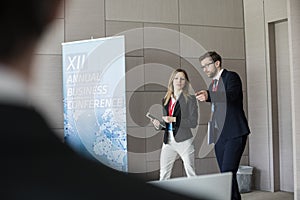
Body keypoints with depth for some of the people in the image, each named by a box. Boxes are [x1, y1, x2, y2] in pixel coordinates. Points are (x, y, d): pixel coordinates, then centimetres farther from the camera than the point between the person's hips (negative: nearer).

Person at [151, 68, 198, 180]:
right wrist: (158, 125, -1)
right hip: (168, 141, 5)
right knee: (163, 175, 4)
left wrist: (174, 119, -17)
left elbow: (193, 122, -10)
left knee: (191, 174, 2)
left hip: (184, 141, -4)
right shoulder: (166, 100, 13)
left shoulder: (190, 99, -2)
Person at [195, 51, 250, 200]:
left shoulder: (231, 77, -5)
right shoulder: (213, 84, 21)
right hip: (219, 136, 8)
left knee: (228, 172, -18)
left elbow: (231, 95, -24)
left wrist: (208, 96, -35)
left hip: (234, 133, -8)